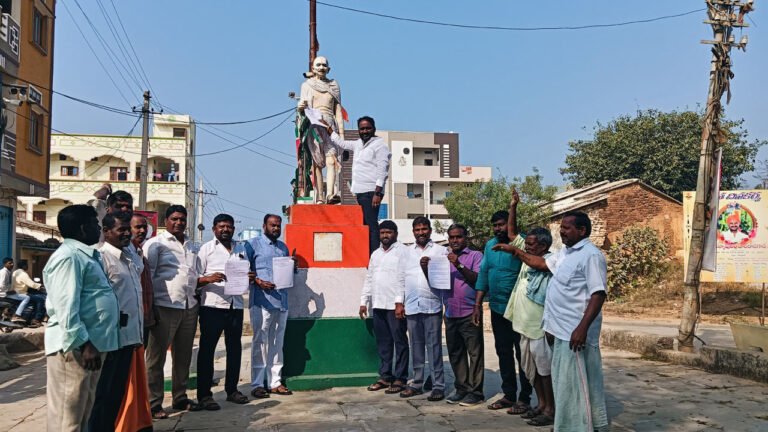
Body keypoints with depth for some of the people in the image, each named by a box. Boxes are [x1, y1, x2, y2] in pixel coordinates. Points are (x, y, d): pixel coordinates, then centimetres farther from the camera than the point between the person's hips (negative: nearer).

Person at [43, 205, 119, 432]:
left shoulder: (86, 255, 17)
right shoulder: (69, 257, -15)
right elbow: (66, 307, -22)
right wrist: (84, 344, -24)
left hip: (92, 343, 10)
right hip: (74, 347, -10)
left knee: (83, 413, 17)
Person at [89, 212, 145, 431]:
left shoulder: (130, 255, 13)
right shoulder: (102, 257, -13)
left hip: (129, 334, 8)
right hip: (112, 336, -8)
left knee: (118, 390, 17)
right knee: (105, 391, 4)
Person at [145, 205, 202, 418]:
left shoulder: (191, 247, 18)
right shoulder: (155, 244, -3)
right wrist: (149, 308, -12)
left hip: (189, 307, 7)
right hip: (165, 307, -7)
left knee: (183, 356, 13)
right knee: (157, 357, 1)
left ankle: (180, 397, 25)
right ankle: (154, 404, 8)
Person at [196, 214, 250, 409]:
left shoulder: (241, 248, 15)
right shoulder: (207, 248, 1)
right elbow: (195, 279, -4)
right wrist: (209, 279, -24)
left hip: (235, 305, 5)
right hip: (212, 305, -5)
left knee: (234, 348, 11)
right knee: (207, 349, 0)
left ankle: (231, 389, 22)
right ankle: (204, 394, 5)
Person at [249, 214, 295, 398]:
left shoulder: (283, 247, 19)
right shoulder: (254, 244, 2)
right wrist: (258, 281, -18)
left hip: (281, 300, 6)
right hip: (262, 301, -6)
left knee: (277, 343, 10)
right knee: (260, 342, -2)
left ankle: (274, 381, 17)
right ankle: (257, 384, 5)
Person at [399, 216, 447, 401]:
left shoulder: (440, 251, 3)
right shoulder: (407, 253, 14)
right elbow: (401, 278, 12)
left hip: (432, 305, -3)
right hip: (412, 306, 4)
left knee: (434, 346, -2)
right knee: (416, 346, 10)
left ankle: (438, 385, 4)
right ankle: (417, 383, 19)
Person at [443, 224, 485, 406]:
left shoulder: (475, 256, 1)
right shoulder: (444, 258, 16)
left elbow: (478, 280, -11)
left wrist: (459, 265, -19)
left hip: (469, 314, -5)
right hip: (450, 314, 5)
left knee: (474, 353, -1)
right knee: (455, 353, 10)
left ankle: (475, 391, 6)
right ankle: (461, 388, 20)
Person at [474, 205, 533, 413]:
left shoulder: (522, 244, -11)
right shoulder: (490, 245, 7)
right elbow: (483, 274, 10)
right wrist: (478, 305, 8)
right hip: (497, 308, 7)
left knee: (521, 353, 4)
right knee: (503, 353, 14)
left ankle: (524, 398, 15)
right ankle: (509, 394, 26)